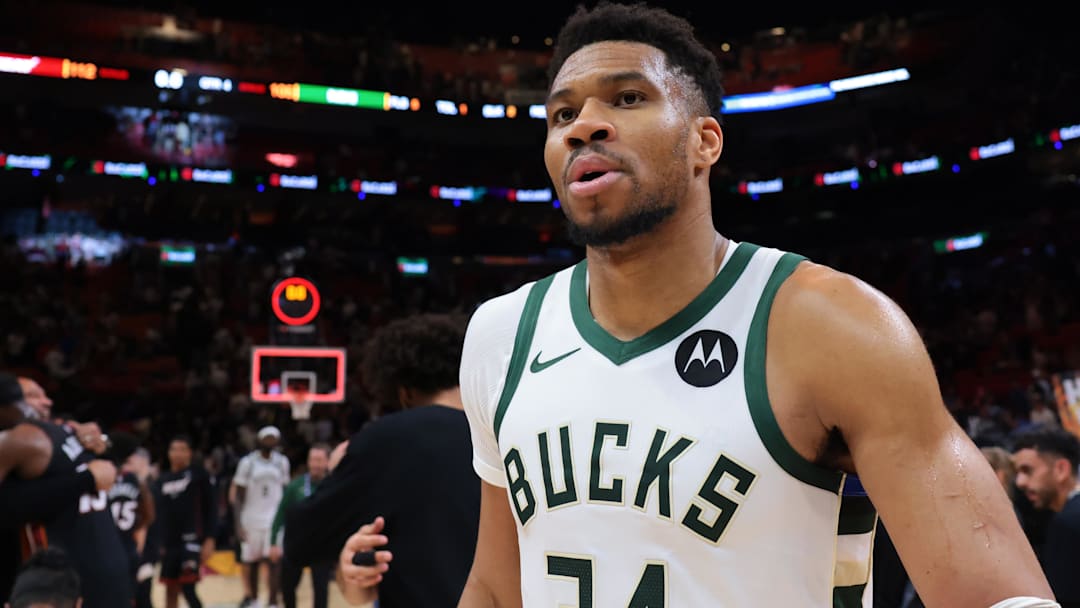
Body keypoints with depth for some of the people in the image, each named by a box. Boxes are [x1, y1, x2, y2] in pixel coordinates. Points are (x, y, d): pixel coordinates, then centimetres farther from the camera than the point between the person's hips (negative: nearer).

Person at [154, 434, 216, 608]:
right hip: (169, 542, 6)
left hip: (192, 540, -5)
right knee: (170, 589, 10)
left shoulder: (199, 474, -2)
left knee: (188, 588, -13)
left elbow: (211, 509, -5)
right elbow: (157, 514, 15)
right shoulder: (162, 480, 12)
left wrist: (209, 539, -12)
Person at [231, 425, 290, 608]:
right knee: (251, 561, 9)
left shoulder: (282, 462, 4)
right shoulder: (247, 462, -4)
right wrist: (238, 523, -9)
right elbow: (238, 496, -3)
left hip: (275, 518, 1)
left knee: (274, 561, -9)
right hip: (252, 519, -1)